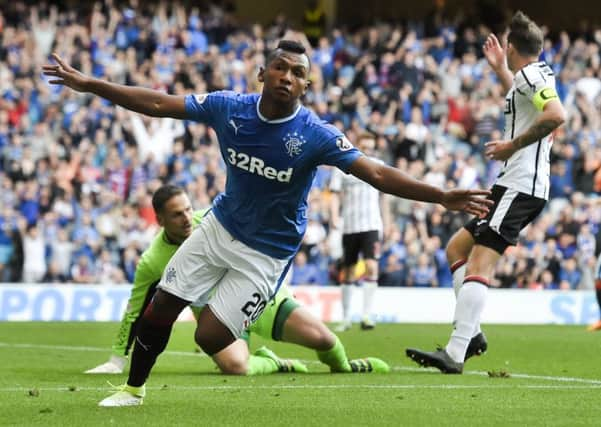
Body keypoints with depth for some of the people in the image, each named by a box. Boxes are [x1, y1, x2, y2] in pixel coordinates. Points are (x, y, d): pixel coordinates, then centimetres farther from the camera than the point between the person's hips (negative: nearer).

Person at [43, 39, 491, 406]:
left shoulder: (315, 135, -24)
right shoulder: (229, 108, -14)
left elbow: (376, 174, -30)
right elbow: (158, 104, -8)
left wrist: (443, 197, -41)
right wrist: (88, 84, -9)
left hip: (266, 253, -4)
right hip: (220, 227, 4)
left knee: (210, 338, -11)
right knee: (159, 310, 6)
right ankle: (134, 390, 28)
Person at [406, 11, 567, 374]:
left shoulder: (529, 74, -8)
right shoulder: (535, 76, 21)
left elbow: (556, 115, -28)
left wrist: (512, 146, -20)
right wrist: (500, 70, 48)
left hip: (519, 186, -11)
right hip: (523, 186, 11)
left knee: (479, 264, -20)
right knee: (457, 247, 18)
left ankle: (455, 354, -31)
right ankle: (472, 333, 7)